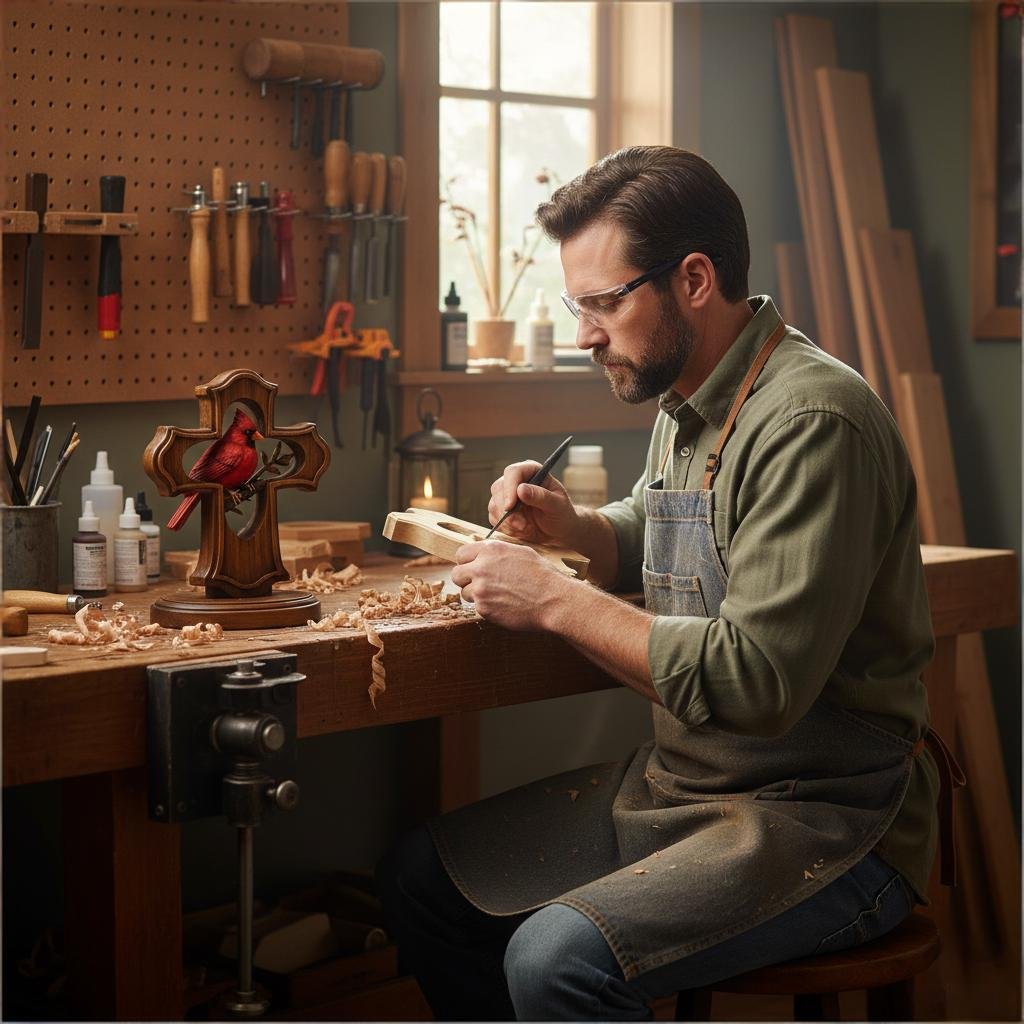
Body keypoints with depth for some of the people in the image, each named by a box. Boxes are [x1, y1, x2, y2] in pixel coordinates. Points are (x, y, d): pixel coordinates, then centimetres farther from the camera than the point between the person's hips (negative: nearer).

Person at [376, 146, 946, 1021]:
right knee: (419, 880, 8)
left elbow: (759, 680, -29)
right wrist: (568, 525, 6)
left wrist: (555, 599, -21)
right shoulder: (687, 405, 9)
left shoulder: (812, 423, -21)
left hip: (822, 819, -9)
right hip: (682, 784, 9)